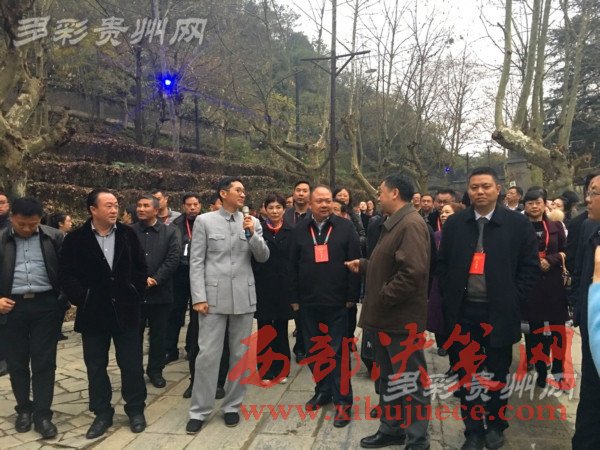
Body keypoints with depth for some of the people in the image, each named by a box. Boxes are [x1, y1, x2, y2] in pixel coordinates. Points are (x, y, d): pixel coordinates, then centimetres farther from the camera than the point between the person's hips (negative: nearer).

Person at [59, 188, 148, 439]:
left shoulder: (128, 235, 1)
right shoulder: (75, 239, -4)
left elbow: (141, 268, 6)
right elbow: (66, 275, -4)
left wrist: (134, 294, -1)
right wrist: (82, 299, -10)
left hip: (125, 311, 1)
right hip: (93, 313, 0)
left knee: (131, 364, 7)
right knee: (96, 366, 11)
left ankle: (135, 410, 24)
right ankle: (102, 414, 26)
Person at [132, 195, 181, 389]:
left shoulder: (171, 232, 2)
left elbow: (173, 259, -6)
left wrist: (155, 279, -14)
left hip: (160, 293, 0)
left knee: (158, 335, 10)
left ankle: (155, 370, 25)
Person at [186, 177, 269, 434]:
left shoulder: (252, 221, 6)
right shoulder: (204, 221, 0)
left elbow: (263, 257, 3)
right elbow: (196, 262, -2)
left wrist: (252, 235, -13)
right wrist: (199, 297, -9)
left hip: (243, 296, 3)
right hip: (213, 296, -2)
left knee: (240, 354, 10)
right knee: (208, 354, 1)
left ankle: (232, 406, 25)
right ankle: (199, 411, 15)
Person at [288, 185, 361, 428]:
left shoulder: (345, 227, -1)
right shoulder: (300, 230, 6)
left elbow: (355, 262, -3)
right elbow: (293, 266, 7)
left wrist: (352, 296, -6)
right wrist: (294, 298, 4)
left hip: (337, 302, -3)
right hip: (308, 303, 3)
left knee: (338, 351, 2)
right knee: (313, 351, 13)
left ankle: (343, 400, 12)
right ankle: (323, 390, 30)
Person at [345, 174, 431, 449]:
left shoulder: (410, 224, -19)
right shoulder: (394, 223, 14)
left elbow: (413, 271, -29)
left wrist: (383, 297, -22)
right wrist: (363, 265, 17)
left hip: (402, 319, -11)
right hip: (388, 317, 11)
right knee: (389, 379, 21)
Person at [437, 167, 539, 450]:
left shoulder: (518, 223, -4)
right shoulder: (454, 223, 2)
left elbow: (530, 266, 0)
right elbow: (442, 263, 8)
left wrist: (514, 300, -7)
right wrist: (449, 296, 0)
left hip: (499, 312, -1)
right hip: (463, 312, 2)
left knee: (498, 374, 15)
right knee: (467, 375, 11)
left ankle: (496, 425, 36)